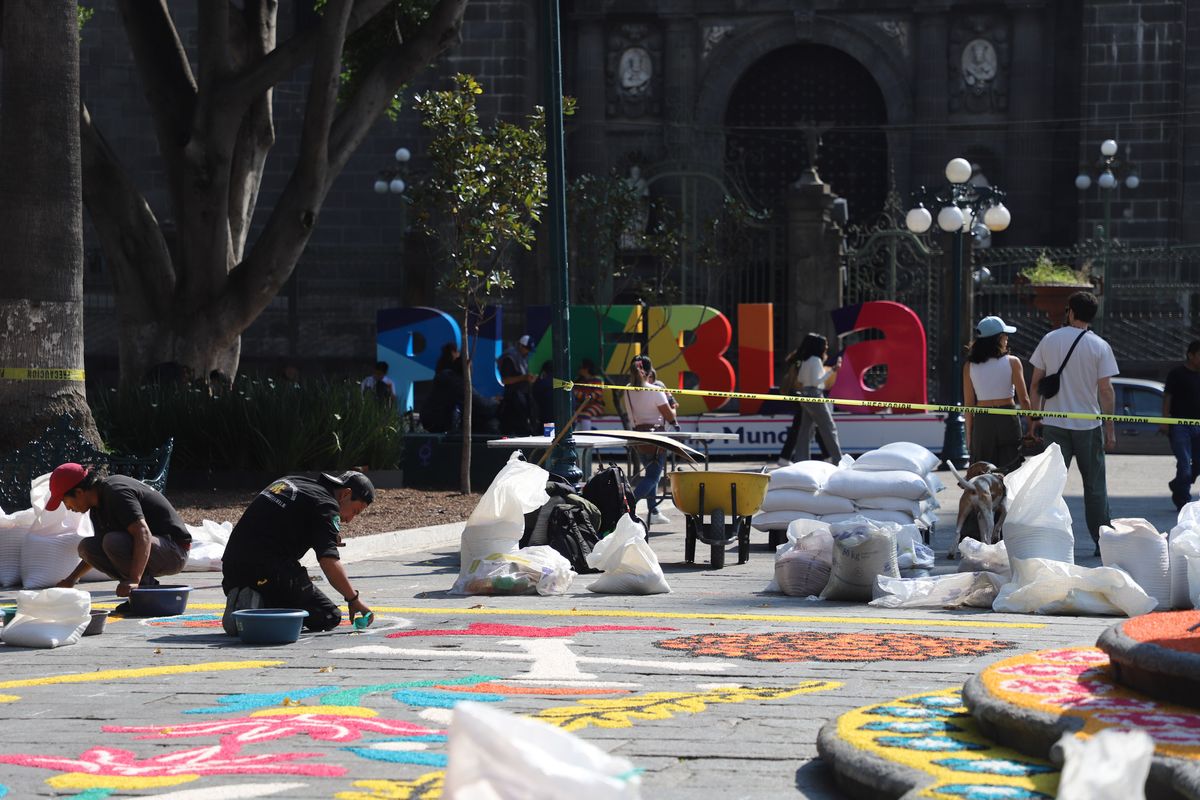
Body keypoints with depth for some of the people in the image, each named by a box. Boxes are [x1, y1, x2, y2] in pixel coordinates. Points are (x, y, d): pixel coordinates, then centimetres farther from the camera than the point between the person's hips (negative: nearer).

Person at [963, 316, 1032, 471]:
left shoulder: (969, 366, 0)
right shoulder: (1012, 362, -4)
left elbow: (969, 403, 2)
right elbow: (1024, 399, -5)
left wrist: (969, 435, 9)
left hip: (982, 422, 1)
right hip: (1007, 419, -1)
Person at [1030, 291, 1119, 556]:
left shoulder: (1049, 340, 1)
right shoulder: (1100, 346, -5)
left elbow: (1035, 383, 4)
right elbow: (1106, 390, -7)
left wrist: (1035, 417, 13)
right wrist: (1110, 429, -2)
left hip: (1054, 423, 1)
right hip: (1088, 425, -1)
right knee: (1095, 486, 9)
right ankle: (1102, 542, 12)